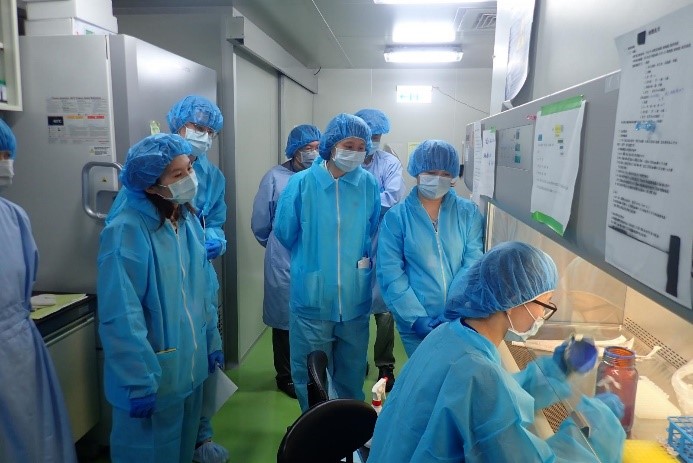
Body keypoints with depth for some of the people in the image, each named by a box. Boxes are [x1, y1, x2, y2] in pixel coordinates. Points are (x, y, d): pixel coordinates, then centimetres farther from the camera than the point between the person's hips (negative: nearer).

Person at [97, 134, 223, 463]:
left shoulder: (188, 219, 3)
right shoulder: (126, 232, -22)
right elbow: (121, 319, -24)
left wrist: (212, 342, 13)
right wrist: (138, 383, -22)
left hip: (190, 367, 7)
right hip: (152, 376, -7)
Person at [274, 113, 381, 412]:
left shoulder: (369, 185, -5)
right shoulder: (302, 183, -10)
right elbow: (285, 233, 2)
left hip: (355, 300, 2)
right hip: (312, 299, -1)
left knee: (352, 377, 19)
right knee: (310, 378, 13)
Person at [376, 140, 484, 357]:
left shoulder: (468, 212, 0)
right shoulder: (395, 217, -5)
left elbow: (474, 263, -7)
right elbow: (391, 274, -9)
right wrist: (416, 317, -16)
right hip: (416, 326, -1)